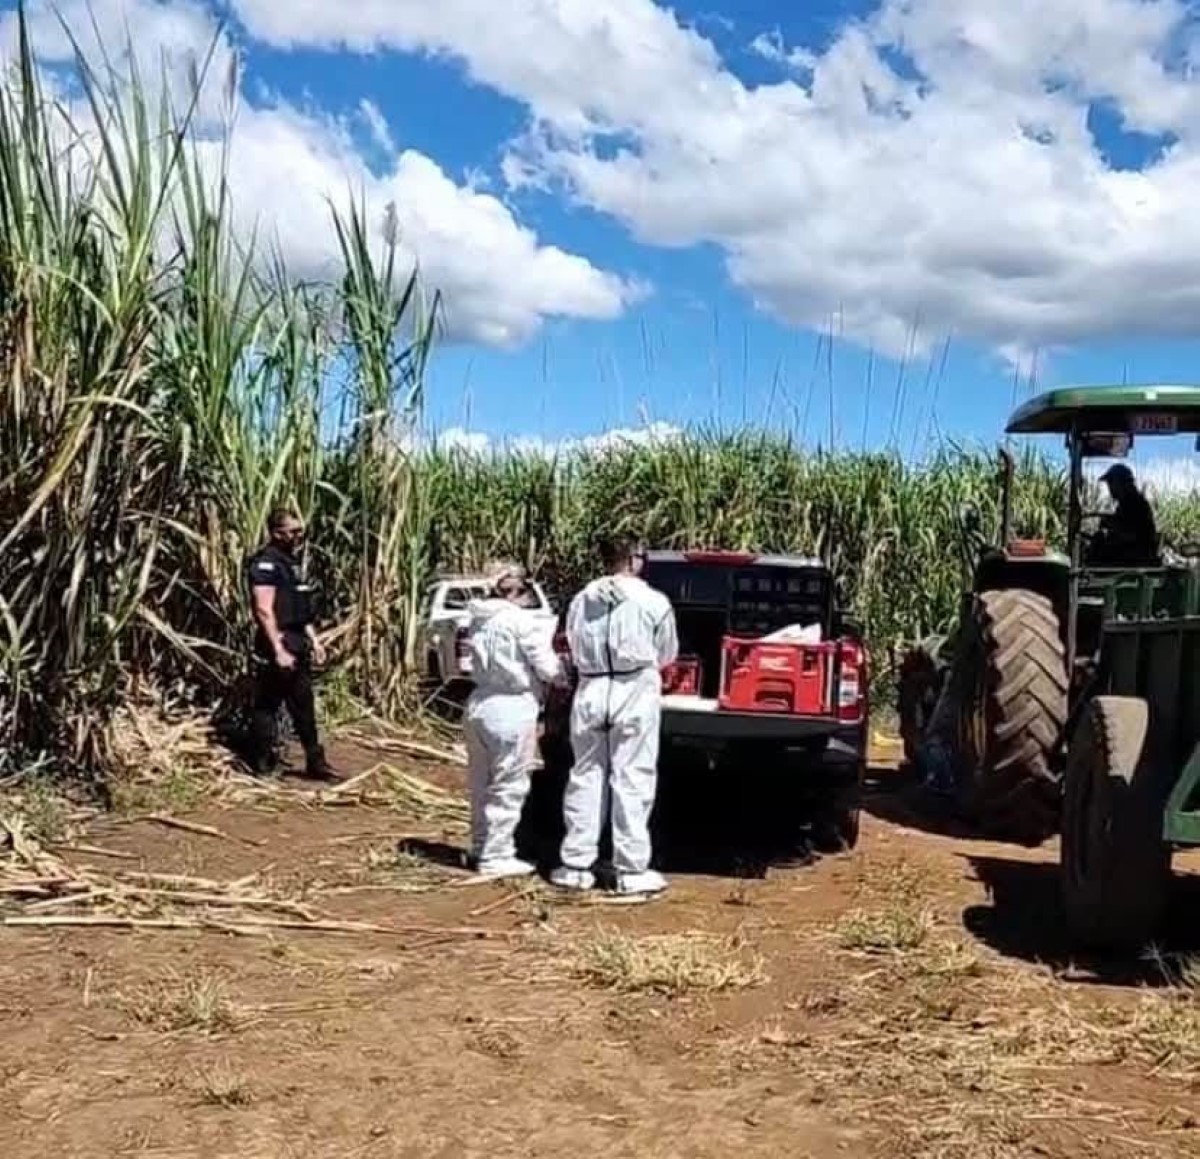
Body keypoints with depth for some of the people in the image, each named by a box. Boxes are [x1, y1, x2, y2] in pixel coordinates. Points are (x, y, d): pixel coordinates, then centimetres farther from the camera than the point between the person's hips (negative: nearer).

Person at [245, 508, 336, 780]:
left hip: (296, 642, 10)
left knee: (303, 705, 11)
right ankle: (265, 763, 8)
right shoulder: (266, 563, -14)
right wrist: (278, 650, -24)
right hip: (277, 643, -10)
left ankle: (315, 761, 15)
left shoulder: (290, 561, 15)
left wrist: (312, 639, 20)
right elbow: (264, 610, -21)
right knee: (267, 704, 1)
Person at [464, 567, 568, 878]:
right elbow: (547, 667, -13)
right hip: (511, 711, -8)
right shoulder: (523, 622, -16)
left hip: (478, 706, 8)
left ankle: (481, 847, 32)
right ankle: (496, 856, 8)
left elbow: (480, 663, 10)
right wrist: (565, 677, 9)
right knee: (508, 788, 3)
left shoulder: (479, 621, 7)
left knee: (482, 785, 19)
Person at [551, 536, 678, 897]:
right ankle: (632, 871, 5)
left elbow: (575, 650, 9)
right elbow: (667, 654, 7)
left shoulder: (581, 601, 6)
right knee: (632, 780, 2)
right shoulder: (653, 602, -4)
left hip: (590, 693, 4)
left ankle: (575, 866, 15)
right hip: (635, 694, -3)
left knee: (585, 776, 11)